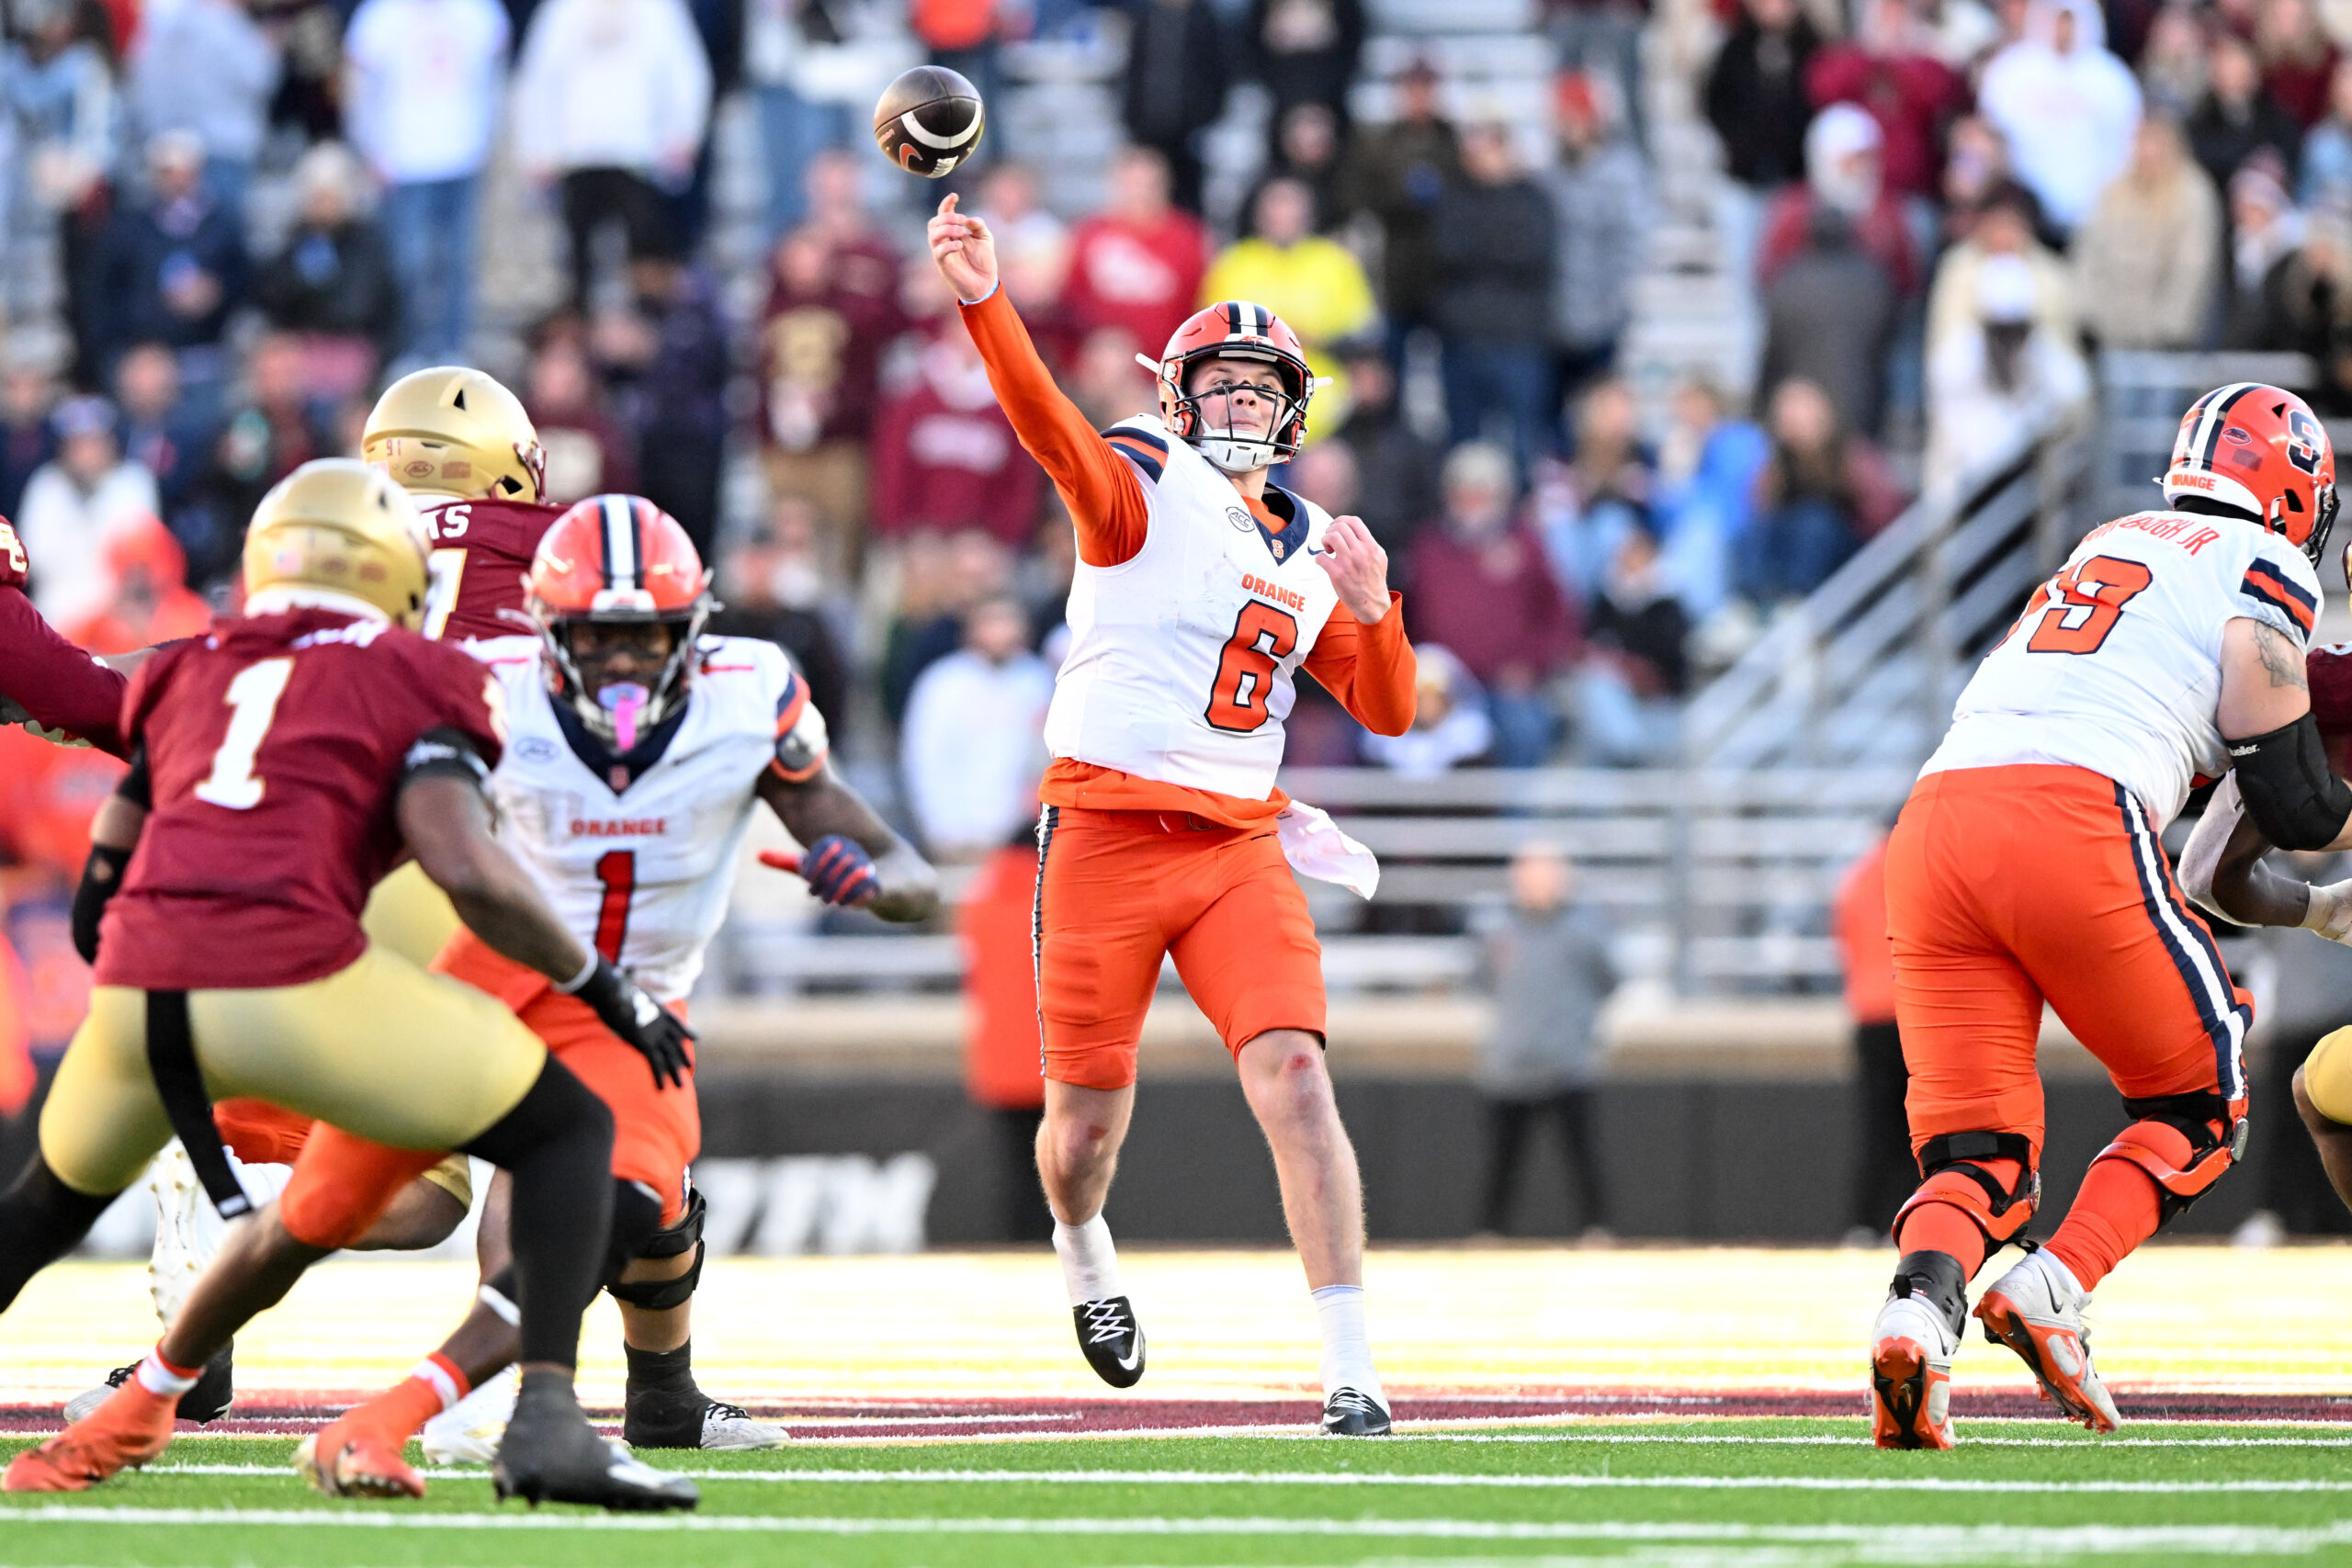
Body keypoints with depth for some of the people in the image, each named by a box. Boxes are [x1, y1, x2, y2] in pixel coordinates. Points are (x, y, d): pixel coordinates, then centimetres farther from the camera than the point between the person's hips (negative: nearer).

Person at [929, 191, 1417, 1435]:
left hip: (1240, 848, 3)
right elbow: (1051, 430, -22)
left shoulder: (1310, 551, 14)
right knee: (1088, 1118, 5)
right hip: (1106, 836, -3)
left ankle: (1351, 1366, -15)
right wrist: (982, 303, -39)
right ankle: (1083, 1251, 42)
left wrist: (1373, 606, -5)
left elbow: (1386, 711, 16)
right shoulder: (1143, 489, -2)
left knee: (1294, 1081, -15)